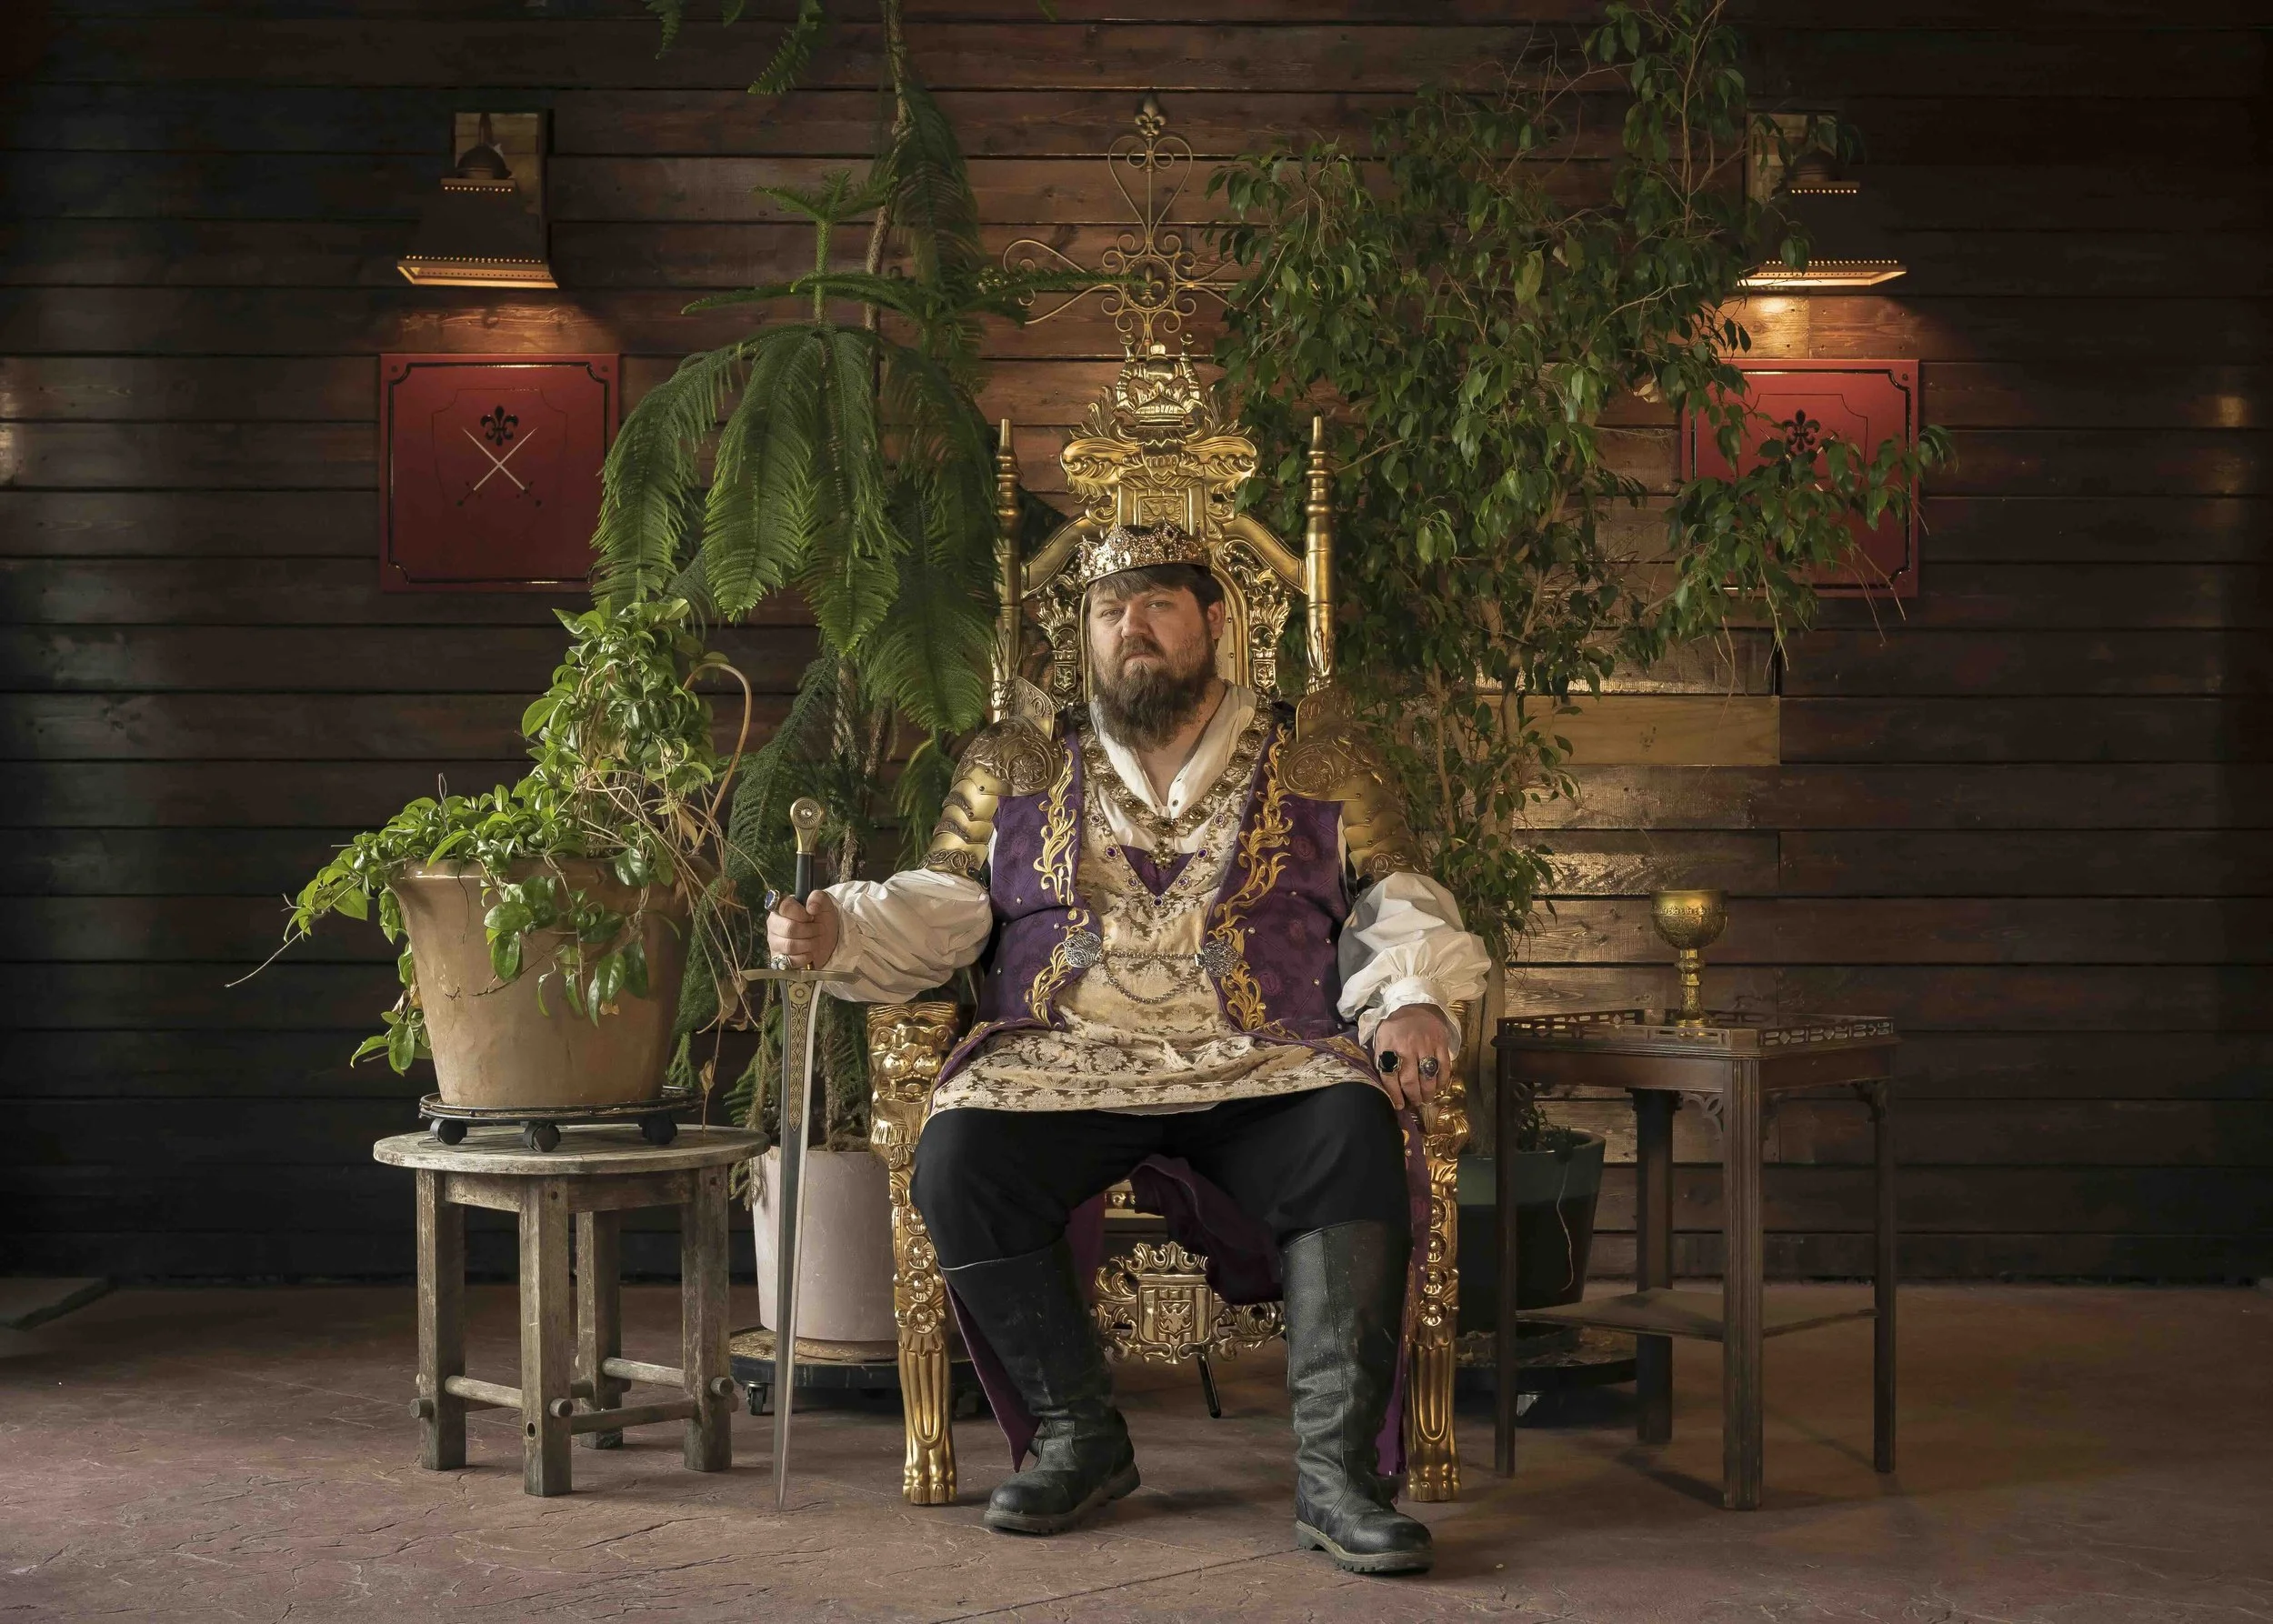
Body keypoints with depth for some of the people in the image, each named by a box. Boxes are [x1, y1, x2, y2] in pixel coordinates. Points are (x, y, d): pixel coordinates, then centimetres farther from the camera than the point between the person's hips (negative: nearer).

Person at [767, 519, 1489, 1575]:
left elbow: (1394, 905, 11)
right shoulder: (1015, 764, 20)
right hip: (1066, 1065, 1)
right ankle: (1079, 1436, -11)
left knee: (1354, 1139, -33)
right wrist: (837, 929, -6)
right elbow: (943, 911, 13)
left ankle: (1334, 1470, -29)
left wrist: (1411, 1001, -9)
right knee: (957, 1161, -28)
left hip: (1268, 1068, -1)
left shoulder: (1318, 757, 16)